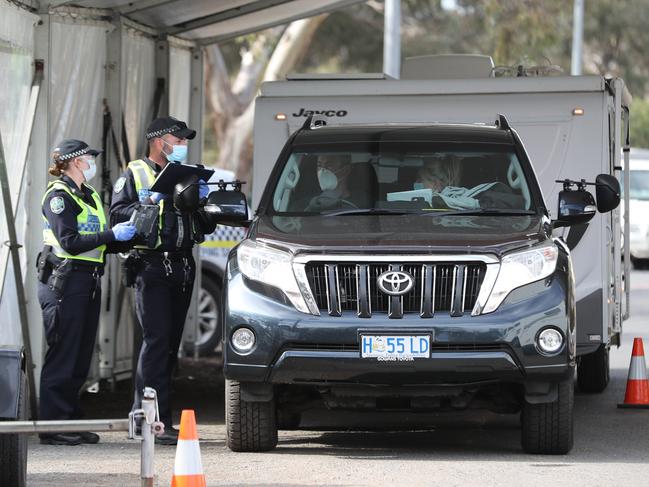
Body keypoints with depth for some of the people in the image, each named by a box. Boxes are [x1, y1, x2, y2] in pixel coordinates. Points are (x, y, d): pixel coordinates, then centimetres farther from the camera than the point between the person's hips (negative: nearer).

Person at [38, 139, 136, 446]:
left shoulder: (88, 195, 20)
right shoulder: (58, 196, -9)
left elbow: (97, 241, 20)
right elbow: (70, 242, -18)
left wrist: (126, 233, 6)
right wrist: (113, 234, -20)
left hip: (88, 281, 9)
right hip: (64, 281, -9)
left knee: (81, 359, 9)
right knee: (62, 355, -8)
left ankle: (71, 422, 14)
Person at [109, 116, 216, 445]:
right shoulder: (134, 174, 5)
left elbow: (208, 226, 19)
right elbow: (117, 215, -6)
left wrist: (201, 201, 1)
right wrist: (146, 203, -18)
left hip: (182, 267, 7)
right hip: (152, 266, -7)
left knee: (171, 343, 6)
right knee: (157, 339, -14)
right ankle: (157, 421, -18)